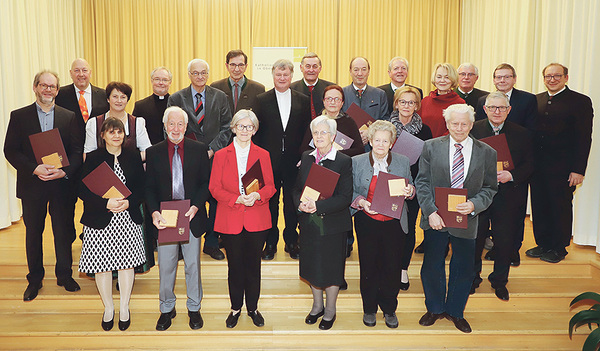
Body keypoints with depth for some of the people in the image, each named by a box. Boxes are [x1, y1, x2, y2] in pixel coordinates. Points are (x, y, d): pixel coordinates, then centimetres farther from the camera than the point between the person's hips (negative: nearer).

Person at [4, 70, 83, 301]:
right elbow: (10, 151, -3)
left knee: (64, 231, 8)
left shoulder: (69, 117, 4)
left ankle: (65, 275, 26)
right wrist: (35, 169, -17)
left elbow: (77, 151, 1)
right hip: (32, 186, 0)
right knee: (33, 233, 10)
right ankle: (35, 279, 26)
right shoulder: (19, 116, 2)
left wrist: (64, 171, -16)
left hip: (62, 185, 0)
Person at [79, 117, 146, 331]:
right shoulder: (93, 158, -1)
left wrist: (129, 202, -14)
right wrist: (105, 203, -19)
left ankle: (124, 307, 24)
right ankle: (108, 308, 25)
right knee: (102, 264, 5)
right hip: (100, 221, -1)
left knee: (126, 262, 6)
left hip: (128, 219, 1)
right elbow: (83, 190, -6)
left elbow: (141, 187, 4)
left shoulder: (133, 157, 5)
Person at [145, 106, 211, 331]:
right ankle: (167, 309, 29)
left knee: (193, 264, 11)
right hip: (164, 219, 1)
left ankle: (194, 308, 29)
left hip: (192, 217, 0)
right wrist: (154, 212, -14)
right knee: (165, 266, 9)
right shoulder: (153, 152, 3)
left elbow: (205, 183, 0)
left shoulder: (199, 149, 1)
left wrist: (196, 207, -15)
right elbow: (150, 187, 3)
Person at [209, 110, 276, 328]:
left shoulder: (263, 155, 6)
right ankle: (236, 308, 27)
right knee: (235, 266, 8)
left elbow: (270, 186, 5)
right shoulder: (221, 155, 4)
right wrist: (236, 199, -15)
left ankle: (253, 308, 26)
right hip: (230, 220, 0)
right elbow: (214, 188, 0)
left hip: (256, 220, 1)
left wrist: (257, 195, -17)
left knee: (253, 265, 9)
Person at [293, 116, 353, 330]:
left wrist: (318, 206, -23)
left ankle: (330, 310, 30)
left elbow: (345, 197, -16)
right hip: (309, 223, 5)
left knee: (331, 268, 9)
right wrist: (300, 203, -12)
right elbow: (297, 188, 9)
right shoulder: (306, 158, 5)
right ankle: (317, 306, 38)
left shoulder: (344, 161, -11)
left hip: (333, 225, -4)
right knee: (312, 265, 17)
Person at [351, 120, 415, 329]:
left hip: (394, 223, 1)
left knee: (392, 267, 7)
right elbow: (350, 192, 3)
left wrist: (410, 191, -10)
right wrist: (361, 202, -16)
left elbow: (410, 188, 13)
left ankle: (389, 309, 29)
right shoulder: (357, 162, 0)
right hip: (367, 223, -1)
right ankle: (369, 309, 29)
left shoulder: (403, 162, 4)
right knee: (368, 266, 8)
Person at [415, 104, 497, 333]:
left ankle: (456, 312, 36)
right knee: (431, 266, 12)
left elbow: (489, 188, 2)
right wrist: (430, 211, -14)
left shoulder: (486, 153, -1)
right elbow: (422, 182, -3)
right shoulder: (431, 147, -2)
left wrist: (474, 205, -18)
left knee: (463, 269, 12)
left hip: (466, 219, 0)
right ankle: (435, 308, 36)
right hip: (435, 218, 0)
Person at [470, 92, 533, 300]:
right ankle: (473, 278, 30)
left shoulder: (521, 134, 3)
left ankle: (499, 281, 29)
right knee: (474, 239, 10)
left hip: (508, 196, 1)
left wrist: (511, 175, -15)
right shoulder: (473, 130, 1)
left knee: (505, 242, 8)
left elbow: (529, 165, 3)